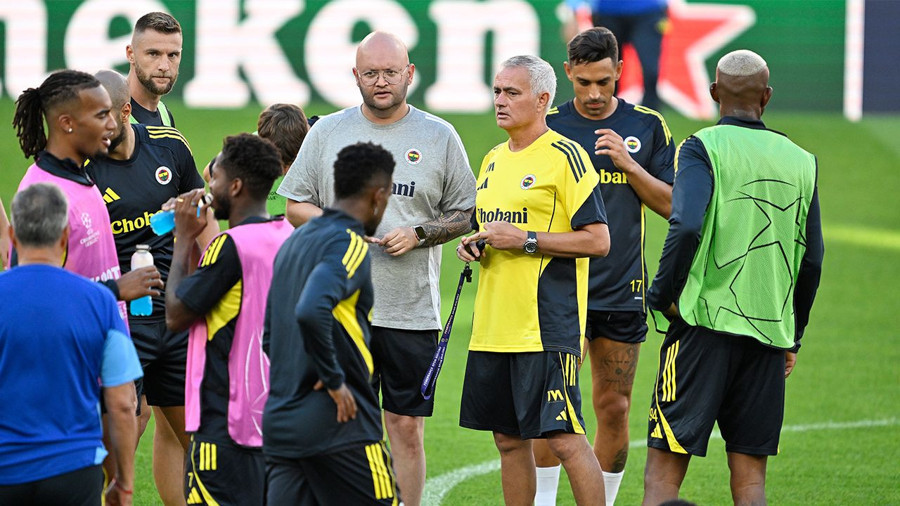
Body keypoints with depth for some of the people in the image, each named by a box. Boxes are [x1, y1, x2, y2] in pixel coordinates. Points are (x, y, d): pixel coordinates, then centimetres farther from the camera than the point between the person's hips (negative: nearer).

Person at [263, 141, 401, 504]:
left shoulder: (295, 242, 16)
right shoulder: (349, 244, -11)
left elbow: (268, 335, 20)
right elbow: (311, 312, -28)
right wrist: (335, 381, -18)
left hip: (280, 421, 8)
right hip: (340, 427, -8)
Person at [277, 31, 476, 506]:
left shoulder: (438, 136, 5)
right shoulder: (327, 132, 8)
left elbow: (465, 215, 9)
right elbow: (295, 206, 11)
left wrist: (418, 234, -8)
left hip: (412, 310, 0)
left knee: (407, 426, 2)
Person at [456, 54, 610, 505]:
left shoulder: (565, 156, -8)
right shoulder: (494, 159, 17)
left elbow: (597, 240, -12)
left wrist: (525, 240, -16)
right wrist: (471, 245, 6)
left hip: (547, 328, -8)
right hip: (493, 327, 8)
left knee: (564, 438, -11)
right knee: (509, 441, 10)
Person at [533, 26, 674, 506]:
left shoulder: (647, 126, 5)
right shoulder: (548, 126, 1)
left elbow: (672, 205, 4)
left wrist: (630, 165, -10)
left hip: (623, 289, 1)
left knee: (614, 409, 4)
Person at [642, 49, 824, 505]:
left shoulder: (703, 148, -3)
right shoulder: (799, 161, 11)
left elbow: (687, 225, -18)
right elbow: (812, 258, 11)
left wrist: (662, 295, -6)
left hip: (706, 323, -4)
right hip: (770, 331, 4)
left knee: (664, 467, -4)